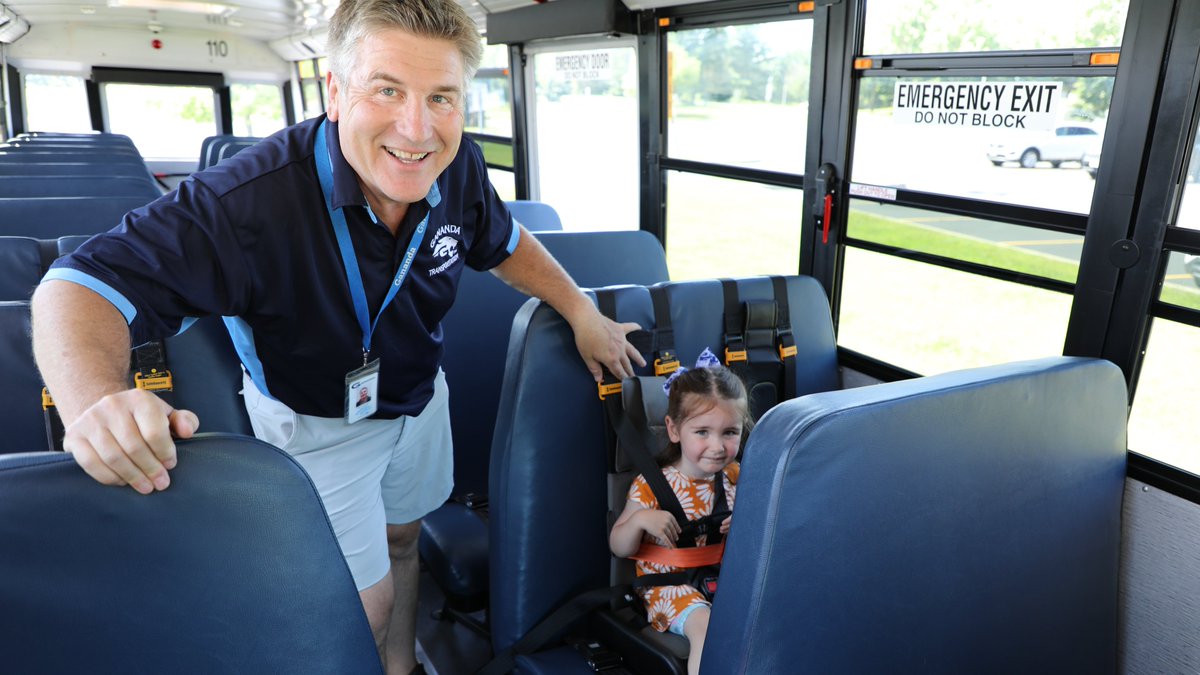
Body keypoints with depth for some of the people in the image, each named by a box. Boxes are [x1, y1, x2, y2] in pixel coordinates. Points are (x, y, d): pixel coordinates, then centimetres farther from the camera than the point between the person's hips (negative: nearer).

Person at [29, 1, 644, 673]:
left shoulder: (459, 167, -19)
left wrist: (584, 313, -1)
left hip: (420, 392, 6)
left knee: (402, 540, 26)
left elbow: (504, 243, 2)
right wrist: (97, 400, -56)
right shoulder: (256, 195, -36)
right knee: (364, 607, 5)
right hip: (318, 421, -5)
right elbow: (81, 284, -36)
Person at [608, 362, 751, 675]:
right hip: (669, 582, -4)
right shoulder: (651, 485, -10)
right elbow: (619, 548, -4)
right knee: (707, 626, -30)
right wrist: (639, 519, -24)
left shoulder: (736, 478, 1)